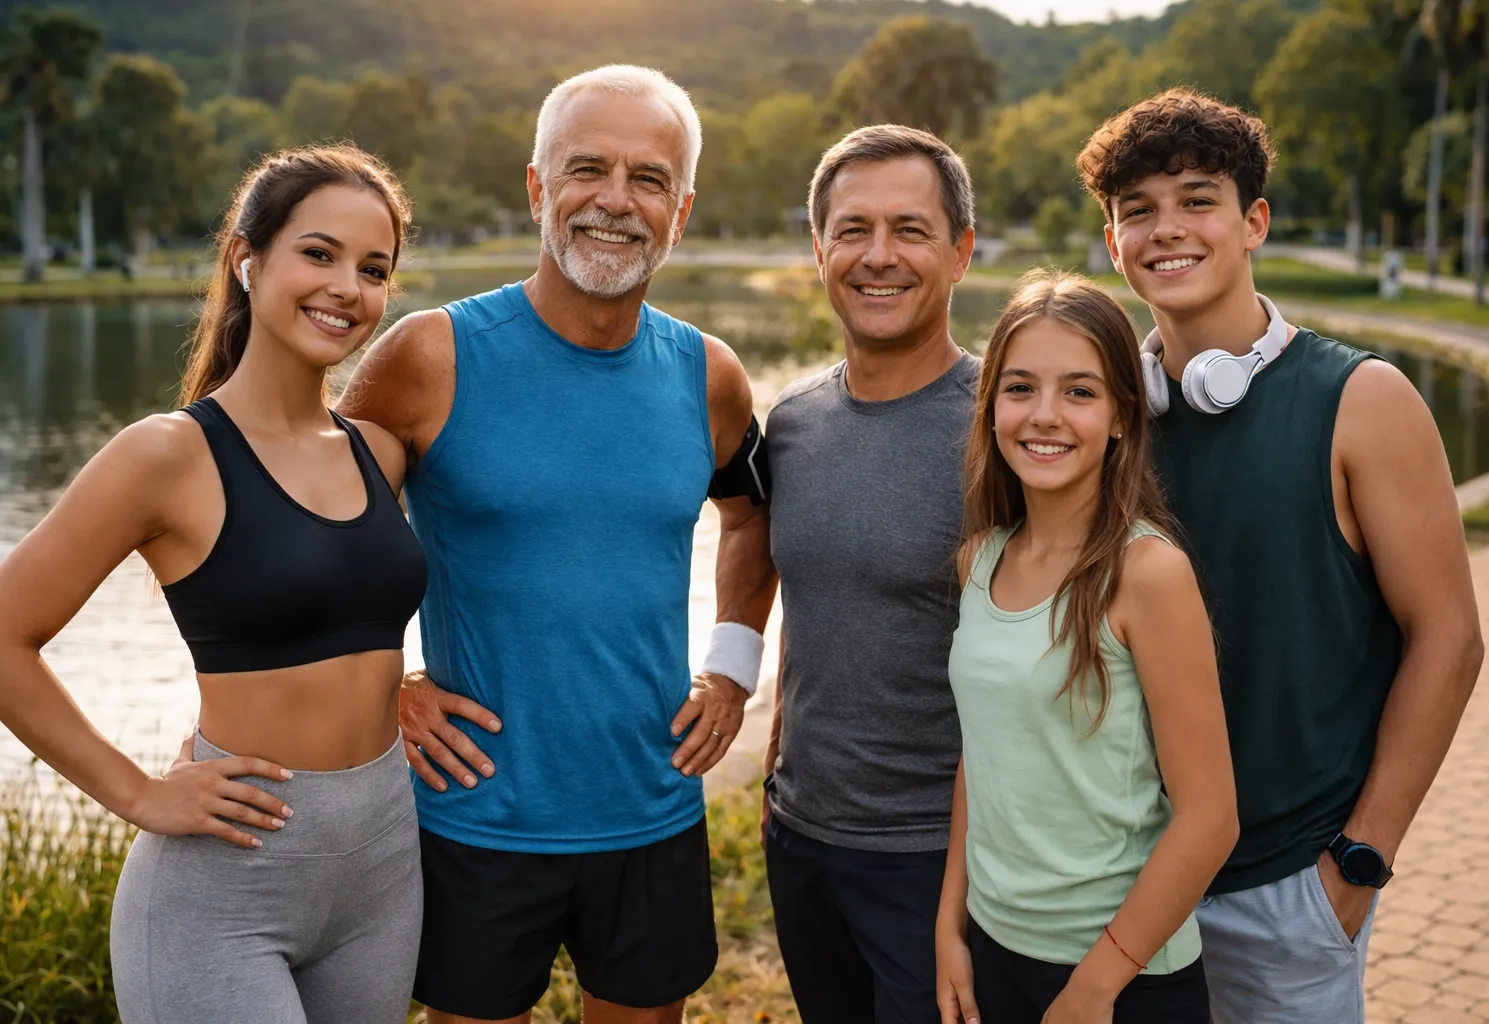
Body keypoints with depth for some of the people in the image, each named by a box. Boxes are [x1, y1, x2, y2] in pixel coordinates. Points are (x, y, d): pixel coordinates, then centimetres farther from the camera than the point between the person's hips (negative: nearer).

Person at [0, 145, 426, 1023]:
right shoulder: (171, 456, -13)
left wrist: (403, 693, 6)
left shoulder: (380, 451, 3)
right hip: (222, 886, -6)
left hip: (387, 862, 6)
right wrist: (138, 795, -9)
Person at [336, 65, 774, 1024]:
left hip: (656, 816, 3)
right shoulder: (436, 356, -11)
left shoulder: (708, 377, -1)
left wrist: (735, 665, 8)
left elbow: (752, 515, 19)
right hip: (478, 820, -3)